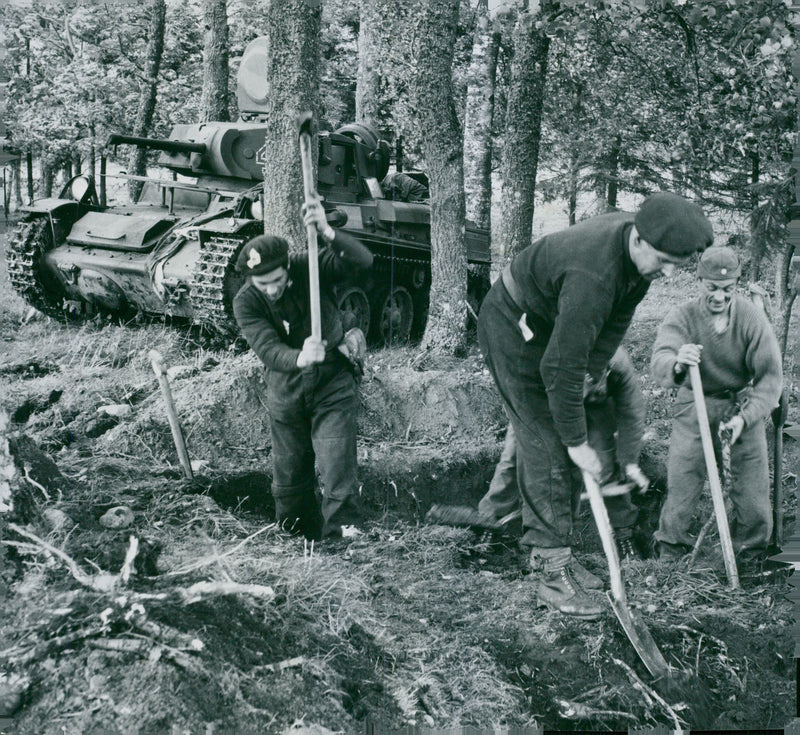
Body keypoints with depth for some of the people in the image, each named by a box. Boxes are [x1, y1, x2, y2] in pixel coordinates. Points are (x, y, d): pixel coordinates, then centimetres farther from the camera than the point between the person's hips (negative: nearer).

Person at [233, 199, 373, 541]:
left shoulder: (311, 267, -17)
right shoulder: (246, 303, -17)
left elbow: (363, 261, -31)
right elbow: (268, 350, -30)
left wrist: (327, 233, -49)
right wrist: (300, 359, -52)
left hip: (333, 387, -2)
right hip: (286, 394, 2)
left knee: (338, 474, -12)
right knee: (289, 477, 14)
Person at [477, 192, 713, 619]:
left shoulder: (639, 251, -12)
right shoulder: (594, 277, -39)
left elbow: (618, 318, 2)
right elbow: (561, 368, -35)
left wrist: (593, 372, -6)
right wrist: (577, 442, -27)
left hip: (547, 329, 9)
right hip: (512, 328, -9)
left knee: (540, 437, 16)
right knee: (547, 449, -12)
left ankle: (541, 546, 30)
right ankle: (555, 576, -8)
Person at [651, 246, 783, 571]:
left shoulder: (752, 317, -11)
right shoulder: (682, 317, -14)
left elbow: (771, 377, -9)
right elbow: (659, 363, -32)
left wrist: (744, 417, -23)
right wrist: (676, 364, -57)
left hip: (743, 402, 1)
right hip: (694, 403, -1)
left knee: (753, 487, -2)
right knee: (681, 481, -4)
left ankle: (751, 557, 19)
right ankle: (670, 550, 16)